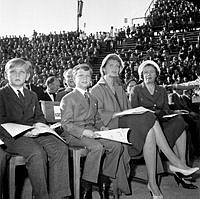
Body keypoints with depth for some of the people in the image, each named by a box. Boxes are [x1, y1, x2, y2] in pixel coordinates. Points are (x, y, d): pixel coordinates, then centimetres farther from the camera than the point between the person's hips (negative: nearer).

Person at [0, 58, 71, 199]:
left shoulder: (32, 96, 26)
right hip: (13, 137, -5)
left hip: (35, 133, 5)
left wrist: (39, 124, 0)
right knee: (37, 153, -35)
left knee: (61, 147, -22)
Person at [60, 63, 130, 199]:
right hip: (73, 135, -7)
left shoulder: (93, 99, 23)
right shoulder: (68, 99, -1)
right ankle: (86, 187, -21)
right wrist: (83, 132, -23)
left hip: (92, 132, 7)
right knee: (97, 147, -33)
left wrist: (101, 127, 5)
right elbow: (65, 124, -9)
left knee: (117, 145, -15)